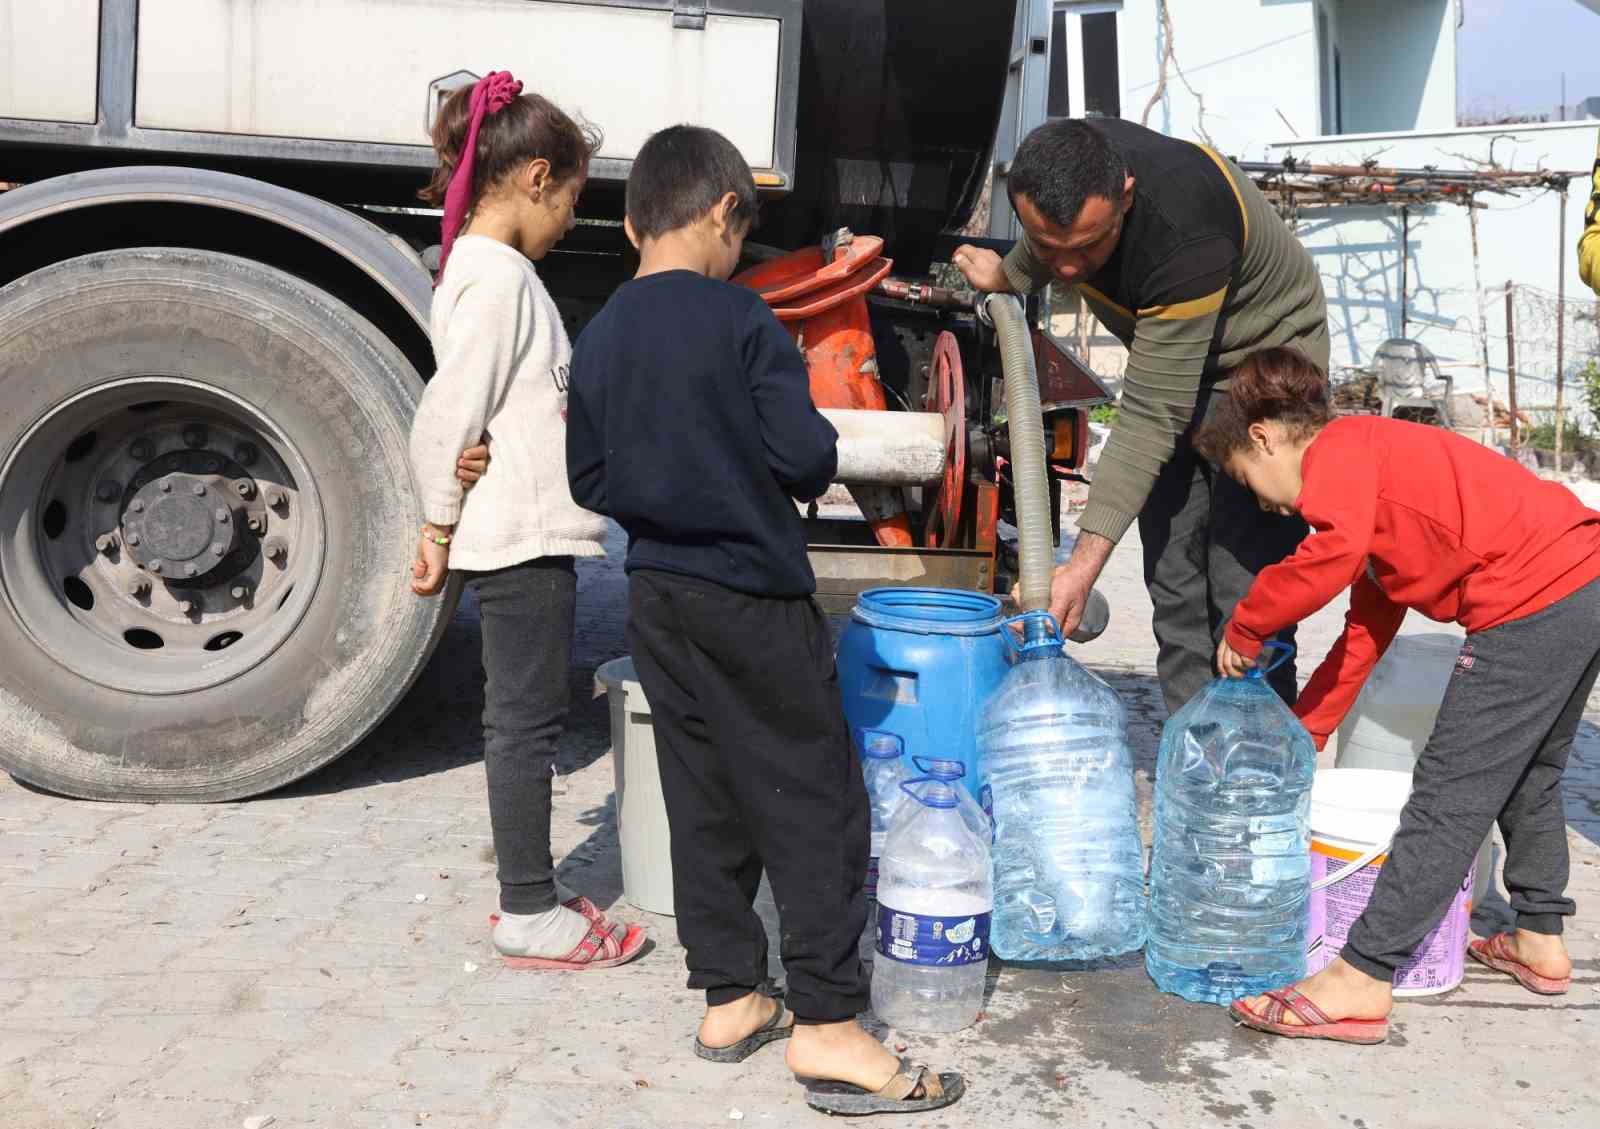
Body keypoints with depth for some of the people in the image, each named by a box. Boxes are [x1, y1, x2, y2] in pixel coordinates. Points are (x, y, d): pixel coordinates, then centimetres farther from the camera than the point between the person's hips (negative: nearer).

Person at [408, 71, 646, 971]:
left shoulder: (486, 269, 14)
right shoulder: (498, 278, -16)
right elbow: (451, 415, -19)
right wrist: (442, 528, -10)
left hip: (527, 535, 10)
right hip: (521, 539, -10)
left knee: (526, 718, 16)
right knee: (527, 720, -2)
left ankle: (531, 887, 28)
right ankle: (529, 919, 9)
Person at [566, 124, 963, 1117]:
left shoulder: (599, 339, 6)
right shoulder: (739, 318, -13)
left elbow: (590, 482, 8)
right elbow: (805, 453, -17)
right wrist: (812, 472, 4)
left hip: (657, 598, 7)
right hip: (753, 596, -7)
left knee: (706, 803, 14)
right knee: (816, 802, 1)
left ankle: (730, 999, 23)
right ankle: (828, 1025, 2)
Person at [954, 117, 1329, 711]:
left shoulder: (1185, 235, -39)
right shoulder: (1066, 164, -20)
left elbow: (1151, 418, -38)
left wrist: (1086, 563, -40)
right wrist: (1009, 275, 21)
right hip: (1169, 362, 7)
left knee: (1242, 586, -14)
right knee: (1173, 579, 3)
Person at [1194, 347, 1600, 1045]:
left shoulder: (1336, 450, -3)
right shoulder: (1377, 462, 26)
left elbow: (1336, 554, -26)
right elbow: (1366, 633, 26)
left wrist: (1243, 629, -11)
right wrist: (1301, 733, 26)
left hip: (1533, 599, -11)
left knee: (1450, 796, -9)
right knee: (1526, 778, 26)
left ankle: (1362, 981, -5)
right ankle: (1539, 941, 40)